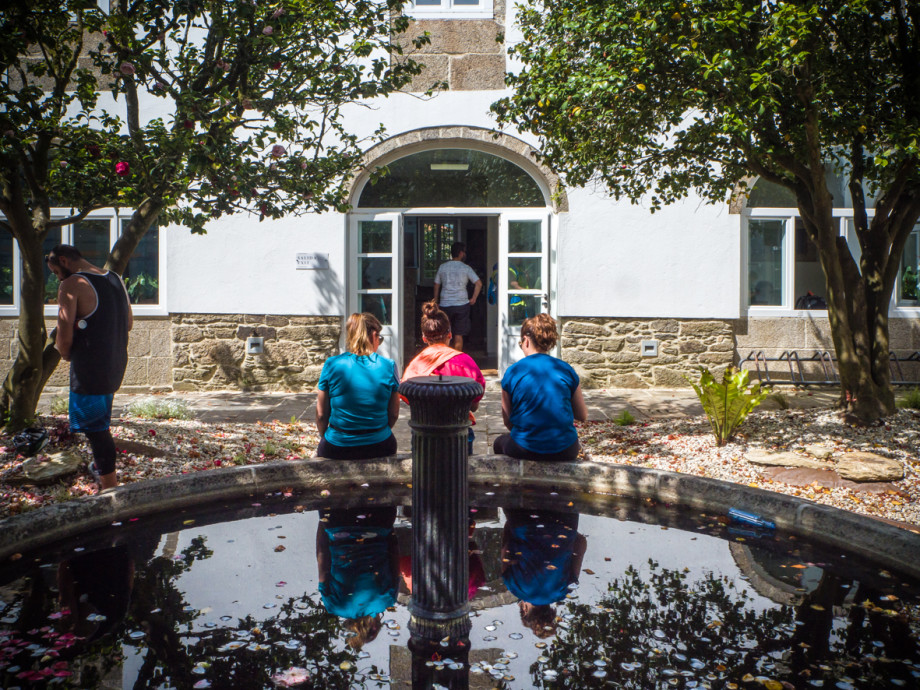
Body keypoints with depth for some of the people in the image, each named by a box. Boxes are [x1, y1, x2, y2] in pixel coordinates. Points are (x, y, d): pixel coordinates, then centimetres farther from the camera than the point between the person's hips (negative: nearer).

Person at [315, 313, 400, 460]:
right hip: (379, 447, 0)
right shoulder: (388, 366, -6)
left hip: (337, 448, 0)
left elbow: (321, 414, -1)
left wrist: (323, 436, 17)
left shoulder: (332, 364, -6)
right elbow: (394, 415, 0)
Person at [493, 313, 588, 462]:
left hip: (525, 451, -1)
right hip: (565, 452, 2)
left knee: (499, 443, 32)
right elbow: (583, 416, 7)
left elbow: (508, 422, 1)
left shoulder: (512, 372, -6)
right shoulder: (566, 370, -2)